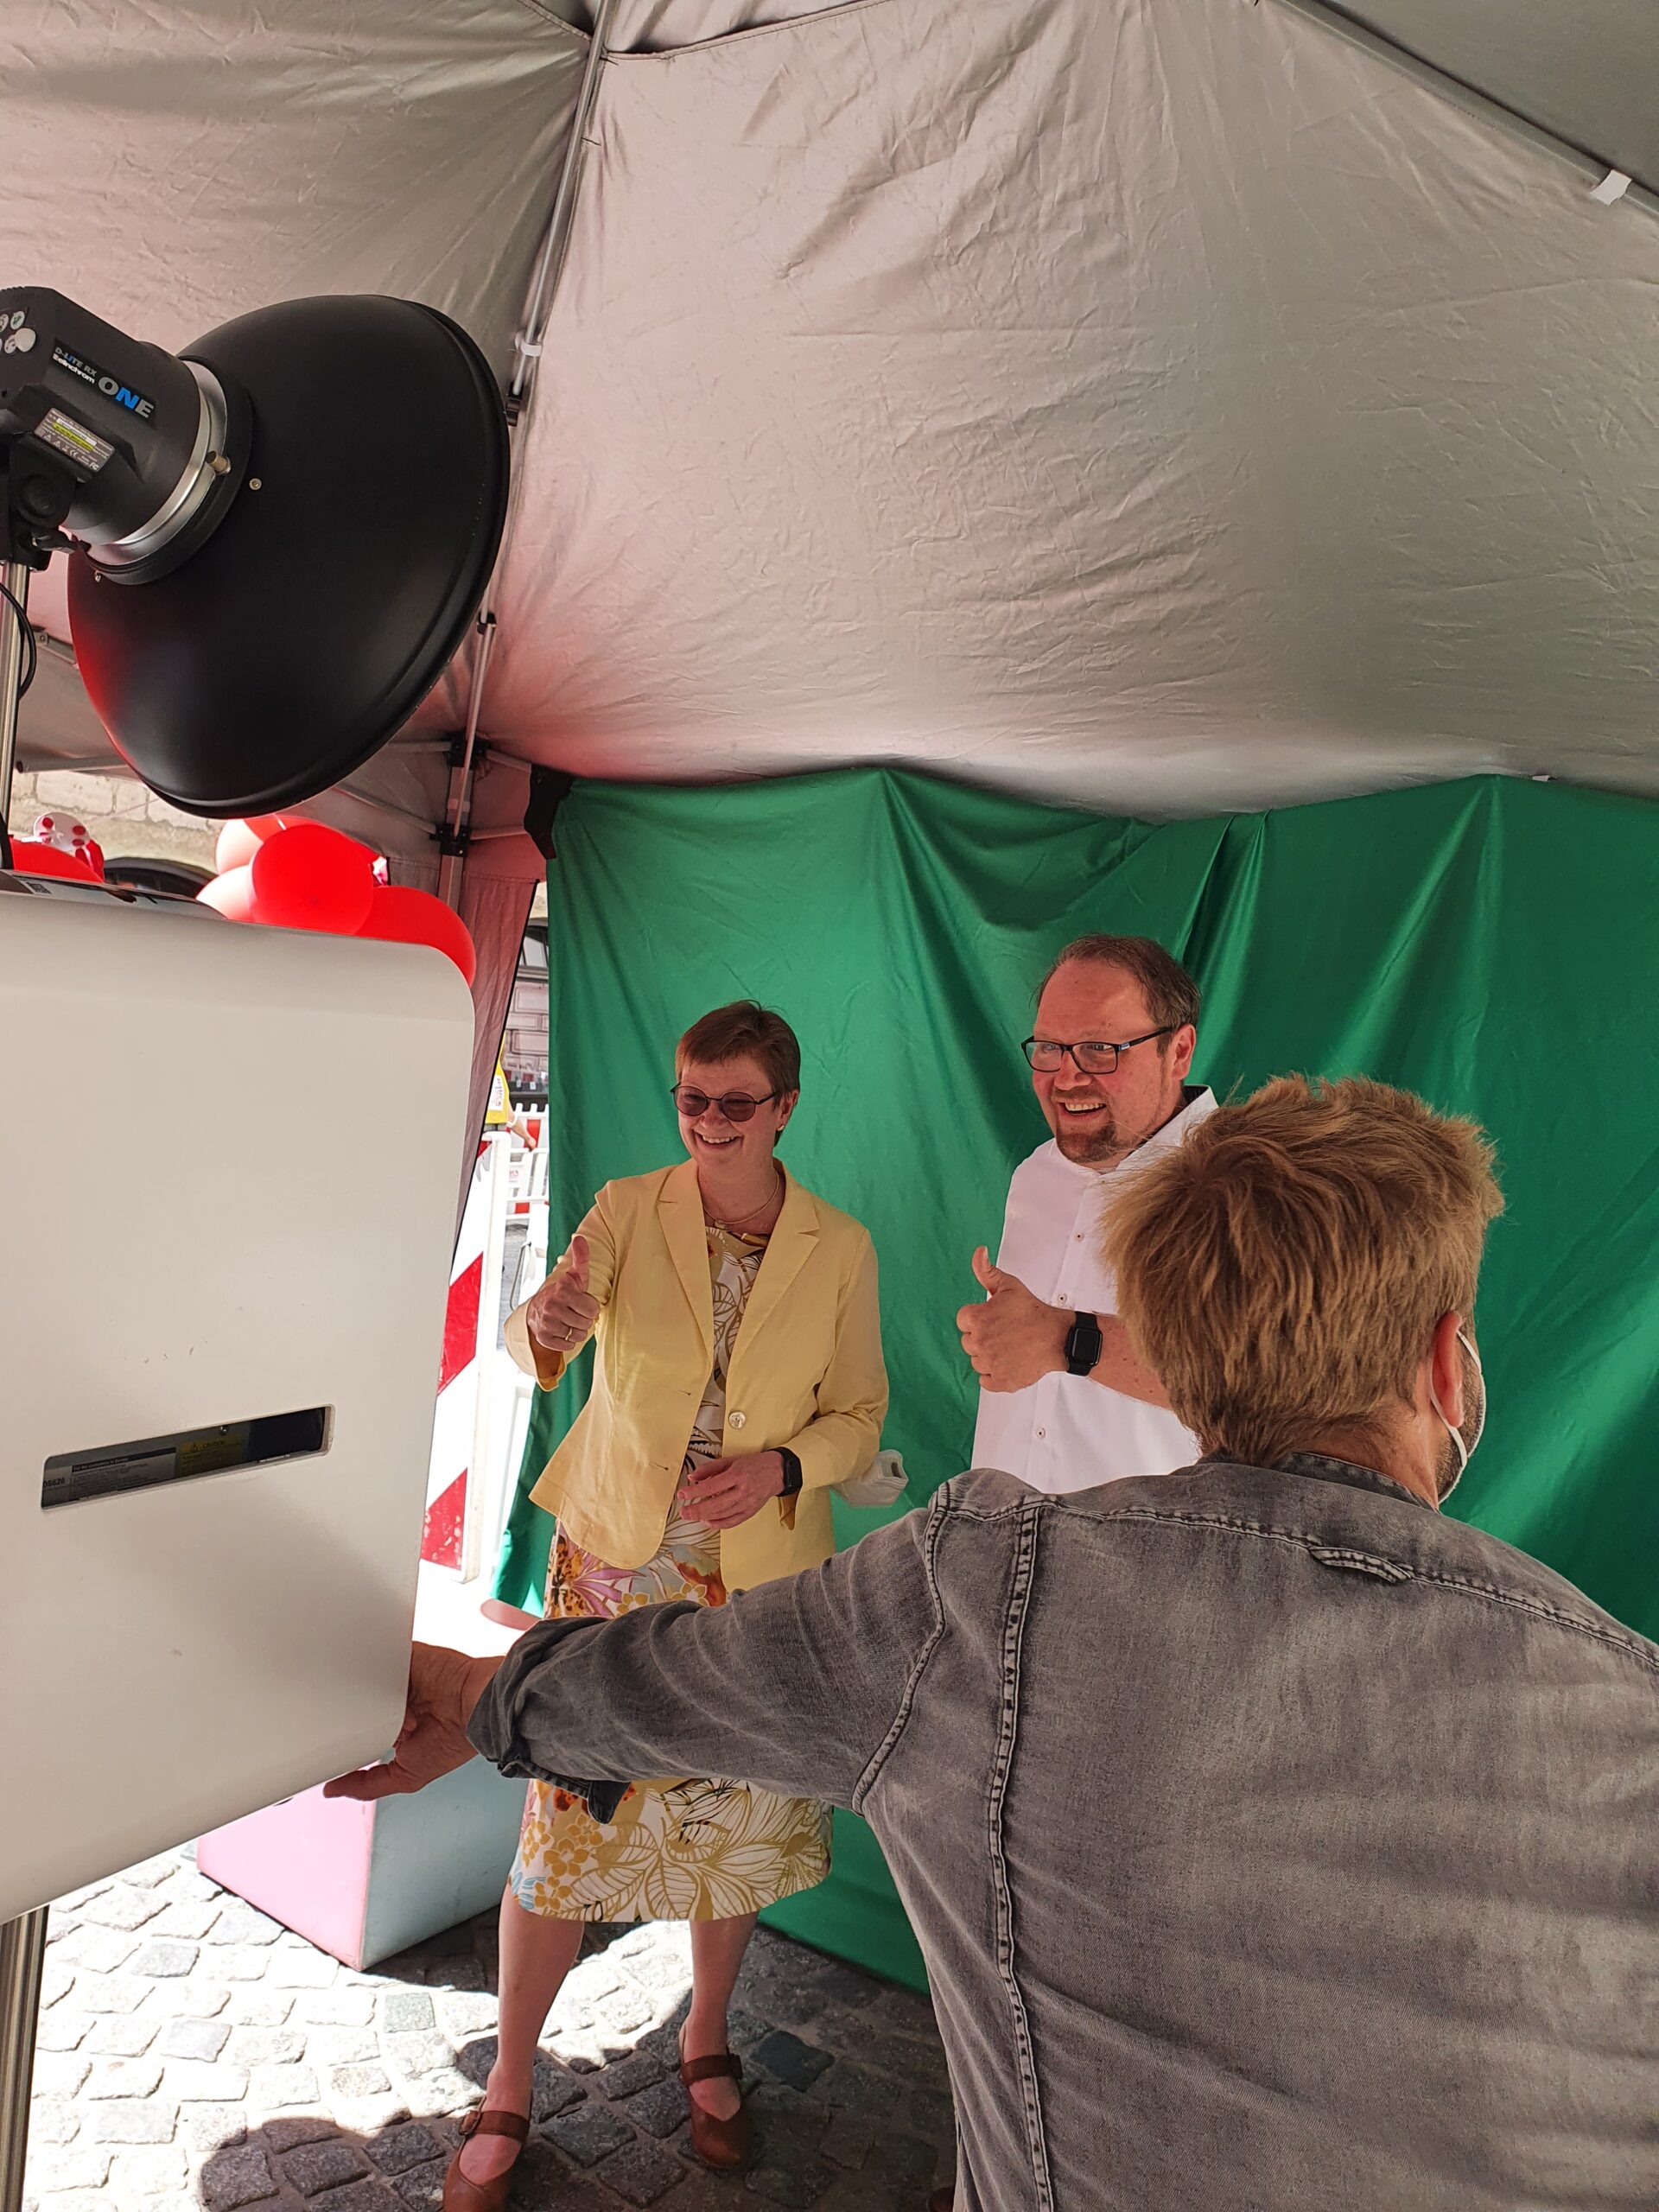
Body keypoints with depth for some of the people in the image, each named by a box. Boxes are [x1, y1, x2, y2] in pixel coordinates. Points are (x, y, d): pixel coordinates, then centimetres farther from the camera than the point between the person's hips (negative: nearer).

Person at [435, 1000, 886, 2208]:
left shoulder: (841, 1249, -4)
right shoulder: (630, 1210, -5)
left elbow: (860, 1412, 3)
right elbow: (538, 1335, -19)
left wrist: (783, 1466, -16)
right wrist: (544, 1322, -43)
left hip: (758, 1582, 1)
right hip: (615, 1568, -1)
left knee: (741, 1816, 14)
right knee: (569, 1816, 3)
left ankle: (708, 2043, 43)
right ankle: (509, 2090, 28)